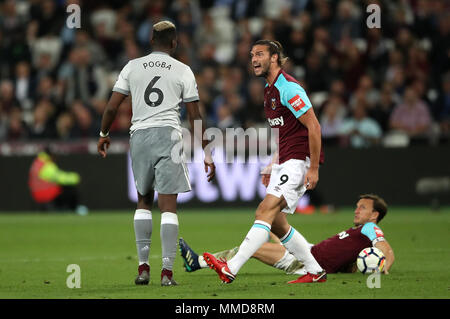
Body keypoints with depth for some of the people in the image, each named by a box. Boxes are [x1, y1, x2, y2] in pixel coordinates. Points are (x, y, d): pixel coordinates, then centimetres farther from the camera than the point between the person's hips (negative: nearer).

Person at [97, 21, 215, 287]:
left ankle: (143, 267, 11)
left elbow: (112, 107, 8)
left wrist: (104, 134, 25)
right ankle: (167, 272, -8)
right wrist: (207, 153, 10)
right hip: (169, 135, -2)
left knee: (144, 201, 18)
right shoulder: (183, 71, 5)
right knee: (169, 206, -2)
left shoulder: (133, 67, 9)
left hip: (139, 135, 2)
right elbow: (195, 117, 4)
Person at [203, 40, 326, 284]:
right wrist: (273, 166, 22)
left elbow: (313, 127, -18)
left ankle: (231, 269, -29)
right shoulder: (269, 90, 16)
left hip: (299, 161, -10)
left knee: (265, 212, -19)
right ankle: (315, 271, 16)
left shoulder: (288, 88, -15)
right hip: (284, 162, 10)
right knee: (276, 222, 8)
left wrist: (313, 168, -20)